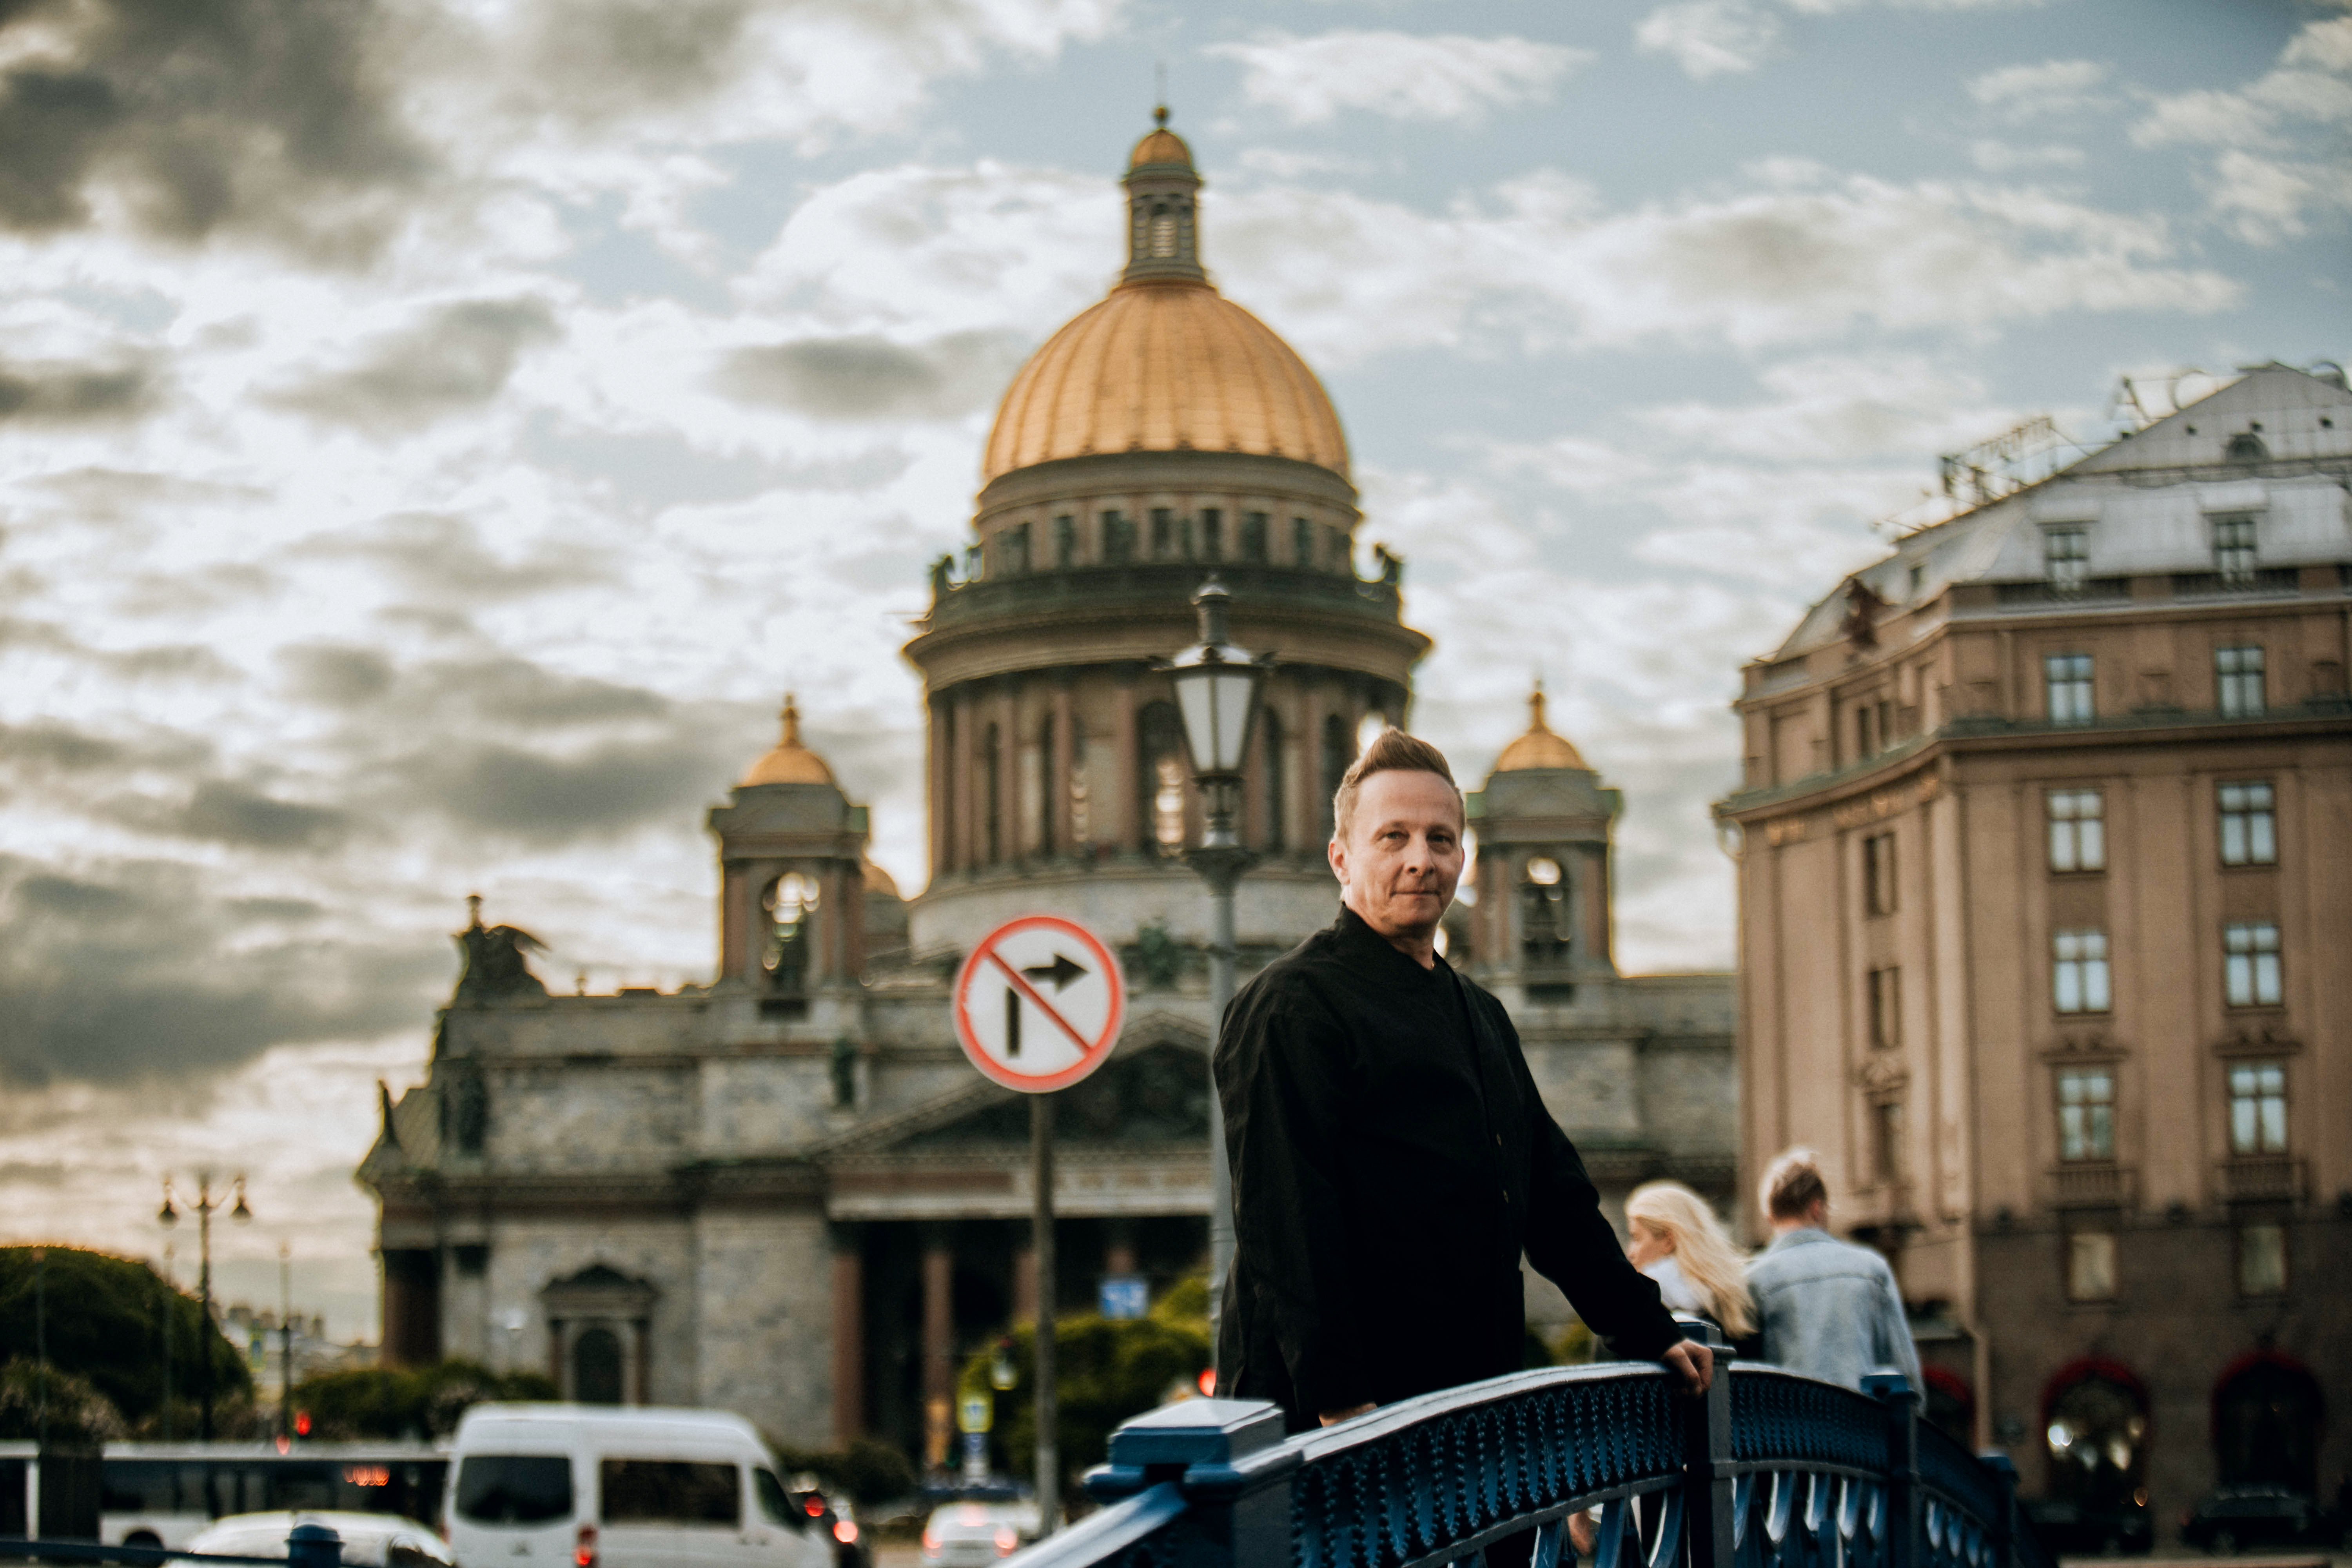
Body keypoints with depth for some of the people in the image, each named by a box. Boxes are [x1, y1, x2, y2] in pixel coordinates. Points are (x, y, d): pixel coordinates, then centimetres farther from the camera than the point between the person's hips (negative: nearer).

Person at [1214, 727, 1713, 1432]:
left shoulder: (1481, 1016, 22)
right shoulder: (1290, 1005, -6)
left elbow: (1557, 1194, 27)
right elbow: (1285, 1220, -16)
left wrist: (1648, 1333, 20)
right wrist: (1335, 1397, -23)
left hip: (1469, 1401, 8)